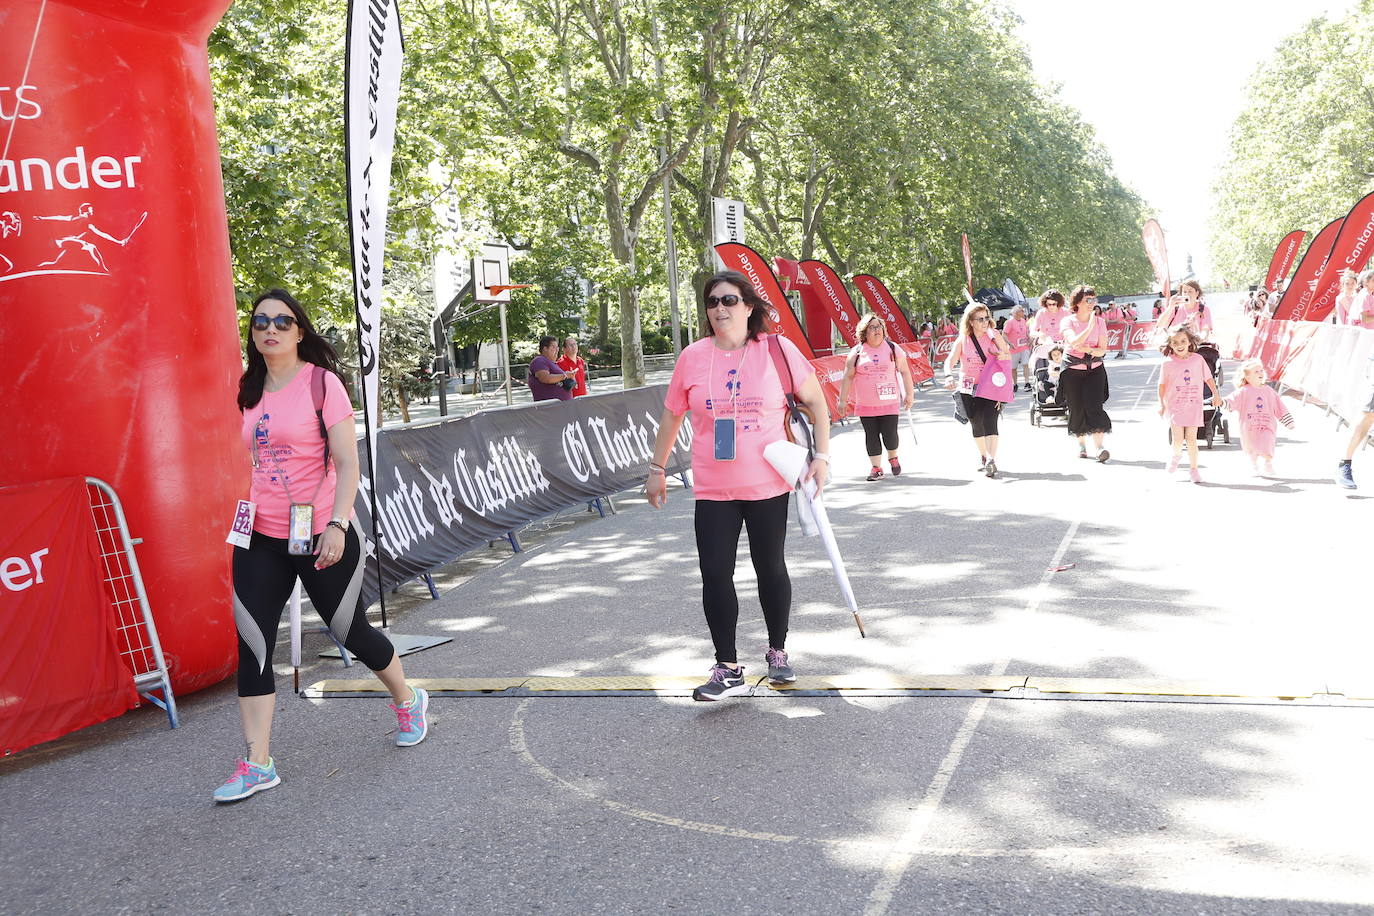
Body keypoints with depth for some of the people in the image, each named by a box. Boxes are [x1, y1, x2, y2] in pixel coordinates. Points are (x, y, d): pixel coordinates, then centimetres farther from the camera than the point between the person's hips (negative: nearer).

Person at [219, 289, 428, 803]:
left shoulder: (321, 382, -8)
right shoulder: (251, 390, 8)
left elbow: (347, 463, -12)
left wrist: (337, 524, -21)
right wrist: (245, 513, 16)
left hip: (321, 537, -5)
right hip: (262, 539, 5)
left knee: (351, 632, 9)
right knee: (252, 645, -1)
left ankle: (408, 702, 36)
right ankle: (257, 764, 6)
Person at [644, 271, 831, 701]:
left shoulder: (777, 350, -7)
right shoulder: (692, 357, -1)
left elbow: (815, 401, 2)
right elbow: (672, 415, 11)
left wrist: (821, 456, -4)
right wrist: (657, 469, 13)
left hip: (769, 486, -1)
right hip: (712, 490, 1)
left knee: (771, 569, 12)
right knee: (715, 574, -3)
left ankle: (778, 653, 32)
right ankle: (728, 670, 7)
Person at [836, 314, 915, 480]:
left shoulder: (892, 348, 3)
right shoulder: (857, 352, 2)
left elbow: (904, 372, 5)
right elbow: (848, 377, 4)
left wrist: (909, 394, 1)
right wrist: (843, 400, 2)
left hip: (889, 402, -1)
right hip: (866, 405, 1)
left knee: (890, 434, -3)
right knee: (871, 436, 3)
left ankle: (893, 458, 26)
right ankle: (876, 467, 12)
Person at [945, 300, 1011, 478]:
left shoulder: (994, 335, 3)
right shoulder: (963, 340, 1)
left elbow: (1009, 355, 11)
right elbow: (950, 361, -5)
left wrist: (1003, 356, -14)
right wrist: (949, 376, -26)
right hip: (969, 388, 1)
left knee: (990, 421, -18)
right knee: (976, 424, 9)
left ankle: (991, 460, -27)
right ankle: (982, 456, 31)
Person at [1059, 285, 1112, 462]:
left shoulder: (1099, 322, 3)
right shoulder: (1067, 321, -4)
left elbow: (1103, 349, 0)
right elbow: (1073, 342, -21)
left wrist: (1088, 349, -19)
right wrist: (1090, 327, -25)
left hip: (1095, 369, 1)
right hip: (1072, 369, -1)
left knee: (1094, 405, -14)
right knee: (1076, 407, 1)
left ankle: (1098, 445, -15)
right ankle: (1081, 444, 18)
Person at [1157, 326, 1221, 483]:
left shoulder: (1198, 359, 0)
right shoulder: (1168, 363, -3)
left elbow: (1208, 378, 9)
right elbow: (1162, 384, 4)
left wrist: (1216, 395, 1)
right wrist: (1161, 404, 3)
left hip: (1194, 405, 1)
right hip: (1175, 405, -1)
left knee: (1191, 438, 0)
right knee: (1177, 439, -6)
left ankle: (1193, 469, 14)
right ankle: (1176, 455, 28)